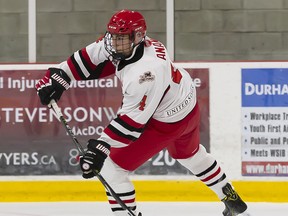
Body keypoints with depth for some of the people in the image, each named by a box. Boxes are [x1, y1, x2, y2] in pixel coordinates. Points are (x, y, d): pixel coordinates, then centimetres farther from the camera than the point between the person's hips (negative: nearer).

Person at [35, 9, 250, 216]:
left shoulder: (145, 72, -38)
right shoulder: (127, 43, -13)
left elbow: (131, 122, -35)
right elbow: (90, 58, -1)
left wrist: (100, 147, -37)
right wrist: (58, 78, -7)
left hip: (167, 122, -10)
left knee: (112, 168, -4)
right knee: (190, 154, 36)